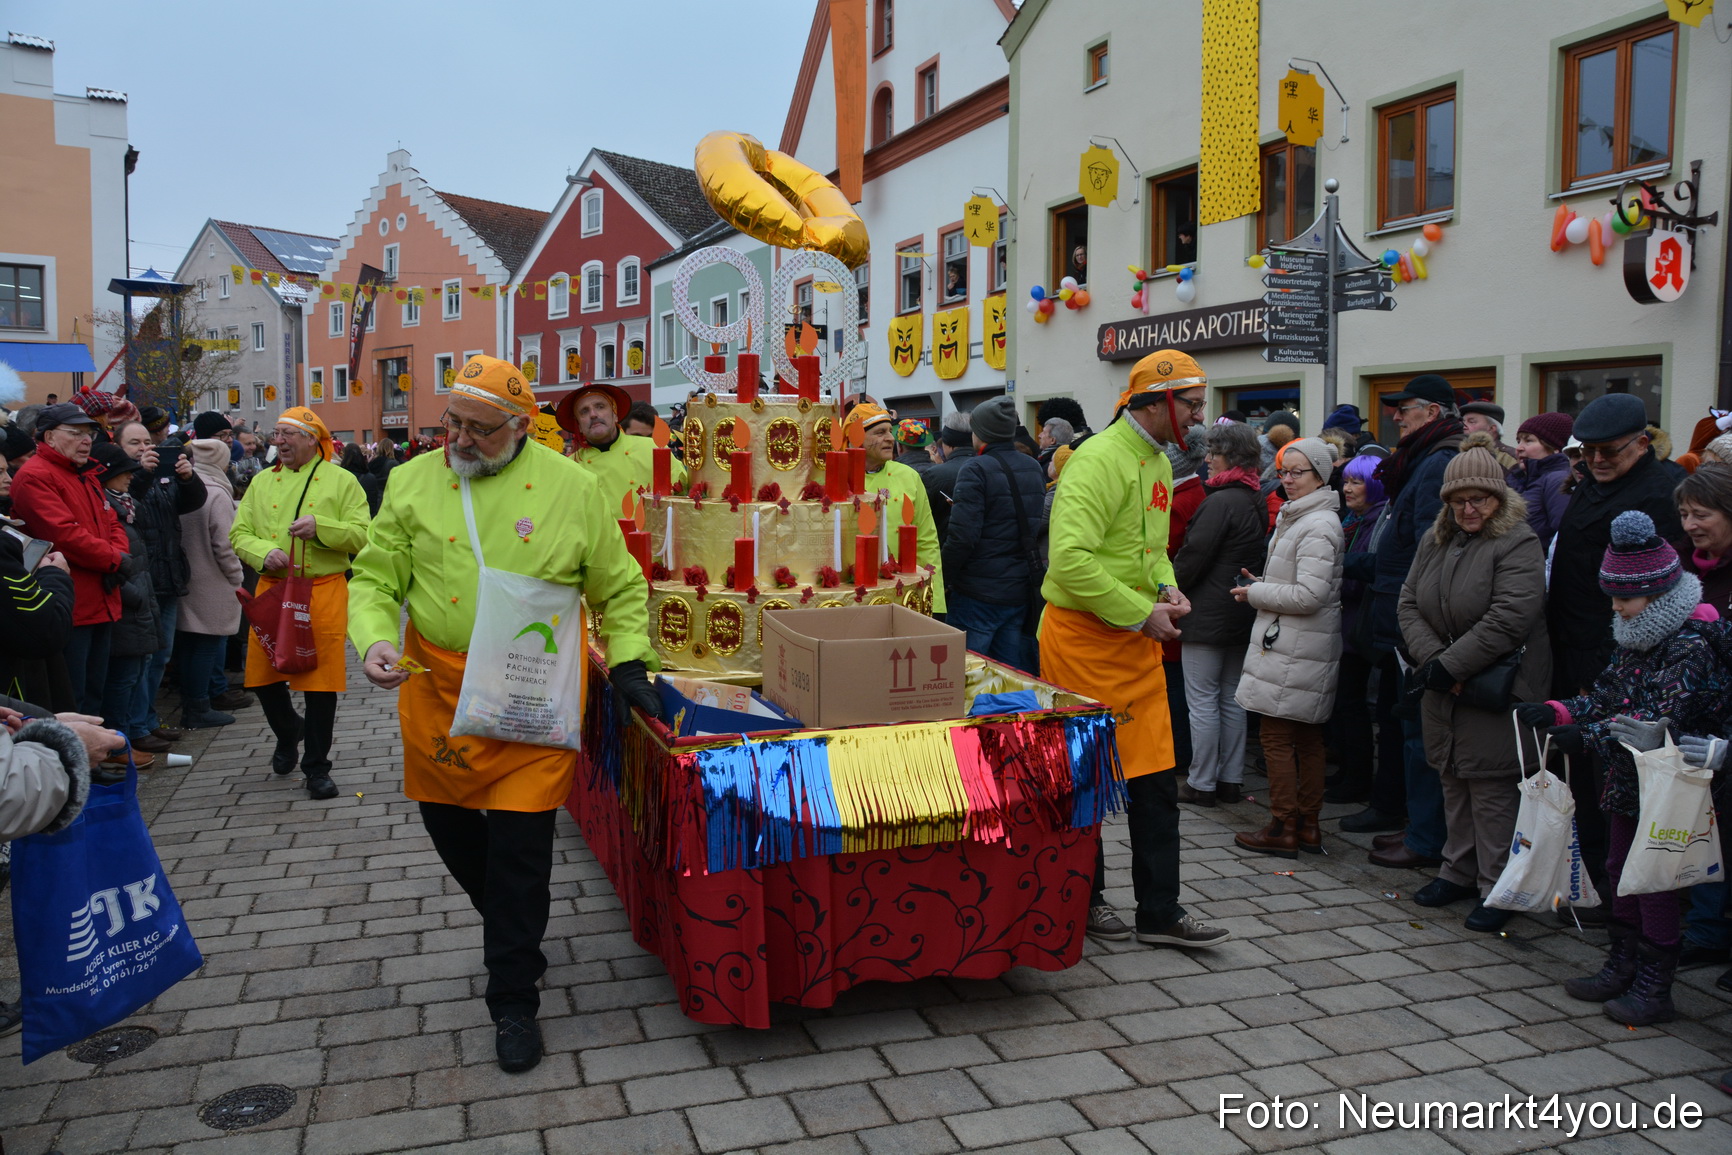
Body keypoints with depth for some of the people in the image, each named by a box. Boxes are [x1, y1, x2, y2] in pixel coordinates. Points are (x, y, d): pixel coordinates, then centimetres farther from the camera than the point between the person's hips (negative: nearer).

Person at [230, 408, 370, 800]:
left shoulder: (342, 481, 2)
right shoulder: (262, 482, 13)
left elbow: (363, 535, -4)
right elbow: (239, 533, 10)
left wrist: (320, 527, -19)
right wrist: (265, 553, -11)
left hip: (324, 593, -4)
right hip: (272, 591, 4)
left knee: (320, 679, -1)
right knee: (263, 674, 6)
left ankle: (317, 767, 12)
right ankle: (288, 731, 38)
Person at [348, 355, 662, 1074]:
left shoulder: (573, 487, -1)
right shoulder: (414, 483, 3)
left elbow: (620, 588, 8)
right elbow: (375, 578, 6)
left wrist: (629, 664, 0)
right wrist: (374, 638, -12)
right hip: (437, 691, 3)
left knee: (520, 844, -2)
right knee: (450, 826, 14)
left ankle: (513, 1001, 15)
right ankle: (510, 933, 43)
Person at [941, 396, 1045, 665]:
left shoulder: (976, 469, -14)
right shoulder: (1033, 469, 8)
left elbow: (963, 535, -20)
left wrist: (944, 573, -8)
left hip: (978, 594, -7)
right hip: (1020, 592, 7)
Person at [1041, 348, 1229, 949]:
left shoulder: (1158, 463, 13)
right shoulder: (1099, 459, -18)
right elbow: (1070, 560, -27)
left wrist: (1167, 587, 5)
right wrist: (1140, 612, -21)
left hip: (1138, 641, 9)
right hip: (1085, 637, -9)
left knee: (1155, 780, 9)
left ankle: (1159, 912, 18)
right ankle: (1082, 900, 23)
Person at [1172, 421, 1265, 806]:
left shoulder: (1221, 502, -17)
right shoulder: (1256, 502, 11)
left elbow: (1193, 555, -17)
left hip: (1208, 613, -9)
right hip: (1242, 615, 9)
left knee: (1202, 701, -2)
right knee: (1232, 699, 14)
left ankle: (1201, 784, 3)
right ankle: (1231, 779, 20)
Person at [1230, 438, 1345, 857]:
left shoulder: (1318, 527, -16)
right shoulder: (1297, 517, 16)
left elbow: (1310, 594, -22)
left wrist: (1256, 594, -11)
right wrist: (1262, 584, 10)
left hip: (1294, 649, -11)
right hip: (1294, 644, 11)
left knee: (1277, 738, -4)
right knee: (1308, 737, 13)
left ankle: (1283, 829, 3)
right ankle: (1308, 826, 21)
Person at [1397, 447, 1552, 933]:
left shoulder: (1518, 544, -12)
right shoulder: (1435, 541, 10)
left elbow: (1507, 621, -21)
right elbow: (1409, 605, 6)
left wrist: (1450, 665, -18)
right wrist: (1431, 658, -10)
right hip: (1443, 691, 7)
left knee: (1493, 787, -3)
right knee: (1454, 782, 14)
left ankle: (1495, 887, 8)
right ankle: (1460, 870, 27)